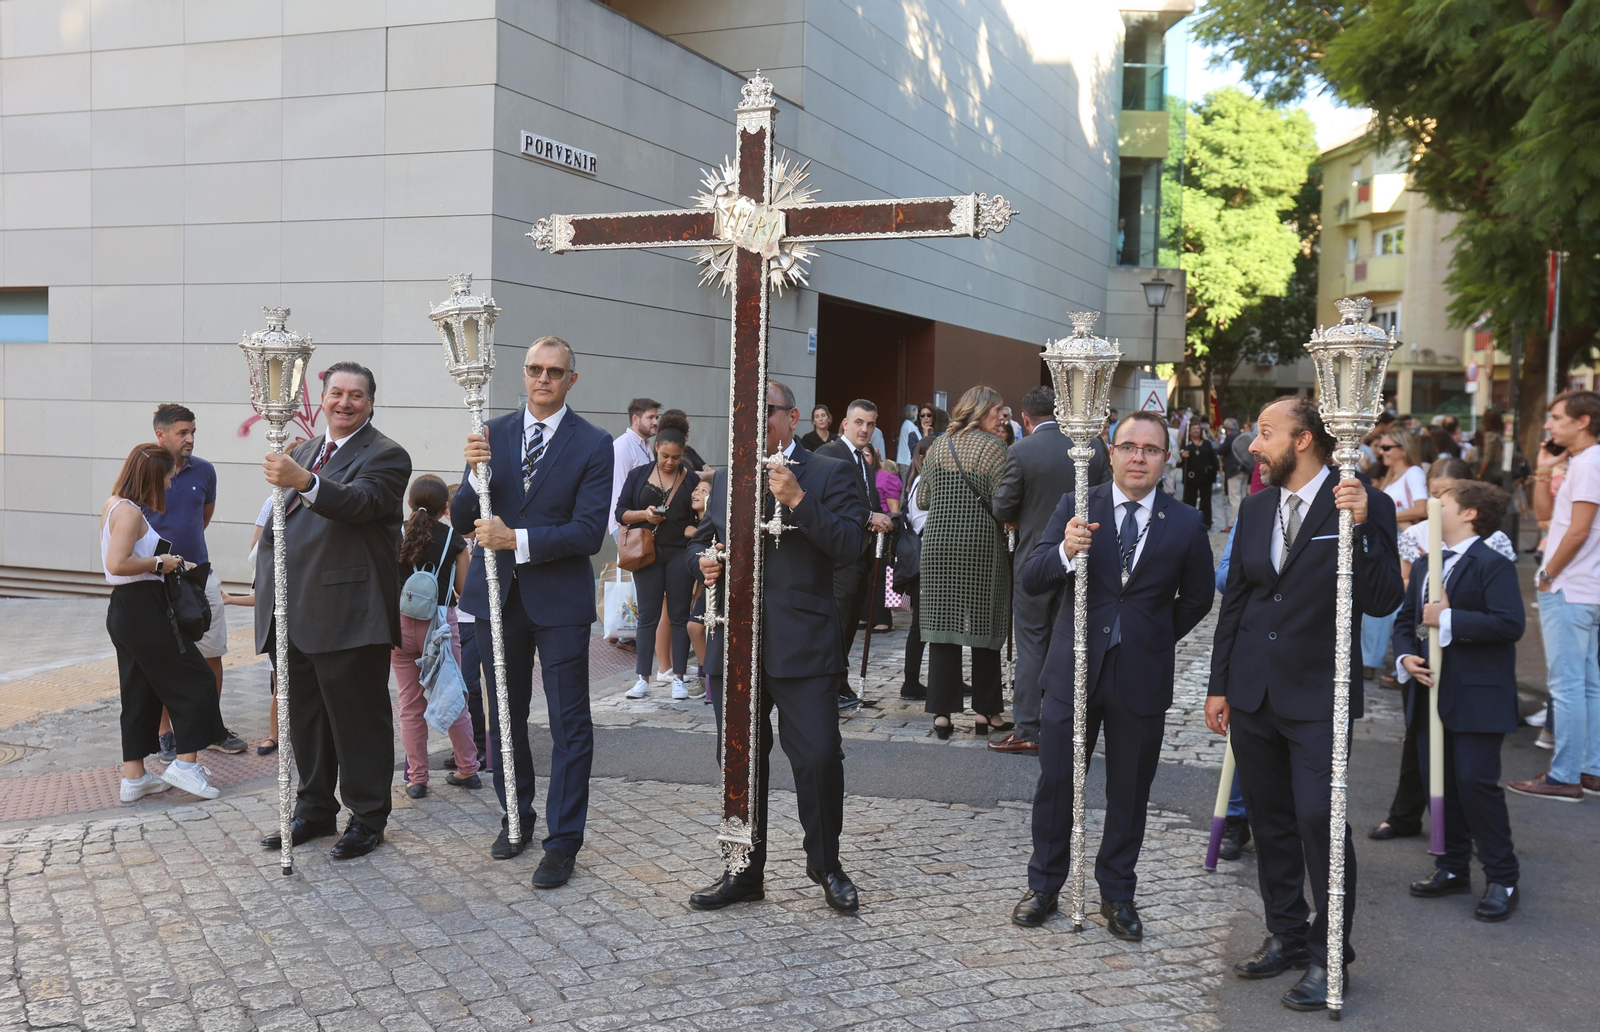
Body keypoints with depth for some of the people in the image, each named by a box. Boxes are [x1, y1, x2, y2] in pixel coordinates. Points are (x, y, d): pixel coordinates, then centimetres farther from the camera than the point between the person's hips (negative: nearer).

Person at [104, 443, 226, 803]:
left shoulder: (114, 505, 15)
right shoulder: (130, 512, -16)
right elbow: (117, 563, -28)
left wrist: (171, 562, 17)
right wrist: (160, 564, -16)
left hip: (125, 609, 10)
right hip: (142, 610, -10)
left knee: (140, 692, 13)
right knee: (195, 680, -2)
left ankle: (134, 777, 16)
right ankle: (185, 764, -2)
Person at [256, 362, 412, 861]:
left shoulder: (385, 456, -7)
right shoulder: (305, 451, 19)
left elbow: (359, 502, -27)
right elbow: (280, 520, 28)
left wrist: (303, 482, -44)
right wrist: (269, 580, 17)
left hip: (350, 614, -8)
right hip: (296, 612, 8)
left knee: (358, 717, 0)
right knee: (303, 715, 16)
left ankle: (367, 818, 12)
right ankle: (314, 810, 29)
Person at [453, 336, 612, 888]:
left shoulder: (593, 444, -6)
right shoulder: (492, 433, 4)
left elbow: (589, 531, -14)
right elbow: (462, 522, 0)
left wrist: (517, 540, -20)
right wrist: (476, 473, -18)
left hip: (560, 598, -4)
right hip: (499, 594, 4)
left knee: (570, 725, 1)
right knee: (505, 718, 16)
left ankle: (562, 842, 10)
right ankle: (516, 817, 34)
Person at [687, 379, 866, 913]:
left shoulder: (829, 474, 1)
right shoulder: (725, 479, 16)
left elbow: (849, 543, -11)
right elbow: (701, 541, 24)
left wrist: (797, 499, -21)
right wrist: (702, 561, 1)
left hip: (802, 646, -5)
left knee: (819, 758, -5)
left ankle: (825, 866, 16)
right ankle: (744, 872, 25)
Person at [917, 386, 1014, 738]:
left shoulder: (938, 447, 9)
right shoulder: (992, 446, -7)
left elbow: (923, 499, 13)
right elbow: (1002, 501, -14)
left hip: (939, 544, 4)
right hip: (982, 545, -4)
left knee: (942, 624, 5)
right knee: (984, 626, 5)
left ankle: (942, 712, 3)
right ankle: (986, 711, 10)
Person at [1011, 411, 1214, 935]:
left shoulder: (1184, 524, -1)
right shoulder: (1075, 508, -2)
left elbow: (1197, 597, 14)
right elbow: (1031, 580, -11)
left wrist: (1157, 639, 9)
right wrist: (1065, 552, -29)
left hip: (1142, 676, 1)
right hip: (1074, 669, 0)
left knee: (1129, 793, 11)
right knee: (1055, 782, 7)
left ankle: (1117, 895, 27)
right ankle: (1044, 885, 25)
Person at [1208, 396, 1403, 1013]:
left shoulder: (1365, 504, -8)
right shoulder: (1255, 508, 8)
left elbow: (1382, 602, -16)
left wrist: (1359, 528, -28)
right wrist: (1218, 684, 12)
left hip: (1318, 696, -6)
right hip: (1252, 693, 6)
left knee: (1319, 819, -7)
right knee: (1270, 821, 14)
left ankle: (1328, 955, 9)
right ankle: (1287, 935, 30)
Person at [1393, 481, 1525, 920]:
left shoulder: (1493, 565, -10)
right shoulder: (1424, 565, 15)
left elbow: (1510, 623, -22)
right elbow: (1406, 619, 16)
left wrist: (1448, 618, -20)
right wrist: (1406, 657, -3)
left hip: (1478, 698, -8)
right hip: (1433, 692, 8)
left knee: (1477, 782, -8)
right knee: (1440, 783, 12)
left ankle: (1502, 879, 4)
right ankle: (1453, 867, 24)